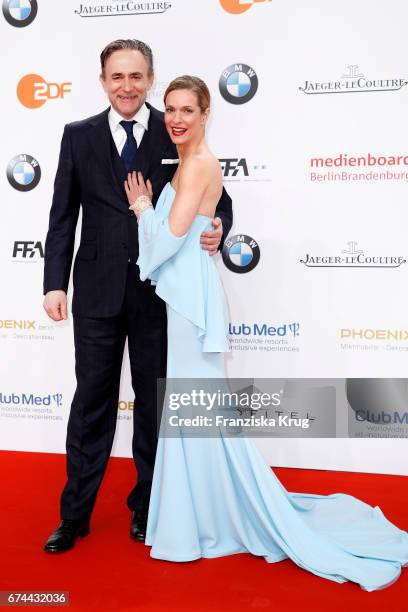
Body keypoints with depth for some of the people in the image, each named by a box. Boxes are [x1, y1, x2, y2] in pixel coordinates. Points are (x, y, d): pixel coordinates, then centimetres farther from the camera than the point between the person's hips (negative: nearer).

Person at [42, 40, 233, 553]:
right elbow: (63, 217, 3)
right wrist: (55, 283, -6)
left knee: (153, 401, 11)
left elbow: (217, 198, 7)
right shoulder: (79, 136, 6)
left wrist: (218, 227, -16)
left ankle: (146, 507, 30)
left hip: (159, 290, 0)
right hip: (97, 290, 1)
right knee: (92, 400, 9)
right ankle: (75, 514, 25)